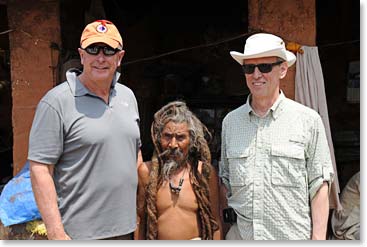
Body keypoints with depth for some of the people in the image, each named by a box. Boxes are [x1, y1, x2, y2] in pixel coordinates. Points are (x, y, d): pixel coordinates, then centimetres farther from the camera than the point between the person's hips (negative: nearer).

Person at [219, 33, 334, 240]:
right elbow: (225, 179, 10)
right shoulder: (230, 121, 4)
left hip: (293, 237, -2)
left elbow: (319, 186, -4)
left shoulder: (308, 120, -5)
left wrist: (318, 238, -8)